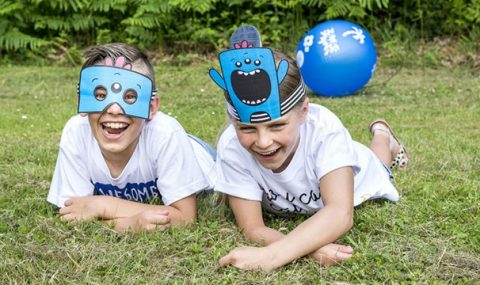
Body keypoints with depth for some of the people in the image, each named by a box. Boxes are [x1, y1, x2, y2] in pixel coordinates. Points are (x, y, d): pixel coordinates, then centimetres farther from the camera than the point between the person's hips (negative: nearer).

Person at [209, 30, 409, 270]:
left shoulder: (324, 127, -48)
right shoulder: (231, 147, -43)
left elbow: (340, 214, -58)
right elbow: (252, 228, -40)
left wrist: (270, 255, -73)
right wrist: (310, 247, -60)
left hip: (348, 179, -1)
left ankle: (381, 134, 59)